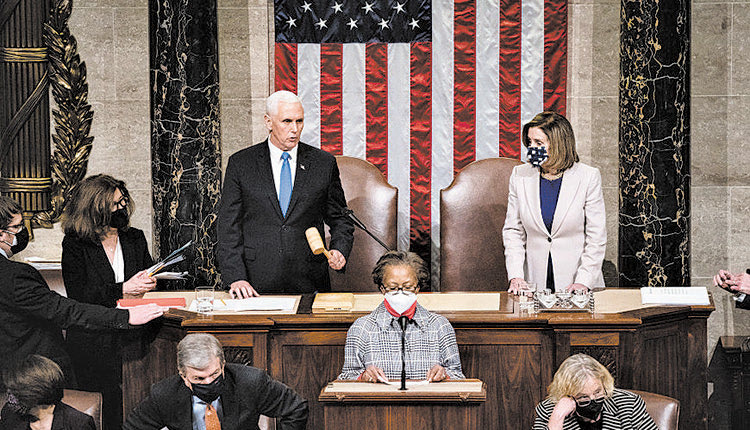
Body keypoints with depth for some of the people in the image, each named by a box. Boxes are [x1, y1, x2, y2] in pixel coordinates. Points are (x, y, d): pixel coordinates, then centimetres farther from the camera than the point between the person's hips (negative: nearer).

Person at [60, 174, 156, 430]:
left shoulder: (135, 239, 14)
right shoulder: (75, 245, 2)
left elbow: (150, 281, 20)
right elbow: (77, 297, -8)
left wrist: (145, 284, -4)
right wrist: (122, 290, -14)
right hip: (93, 339, -3)